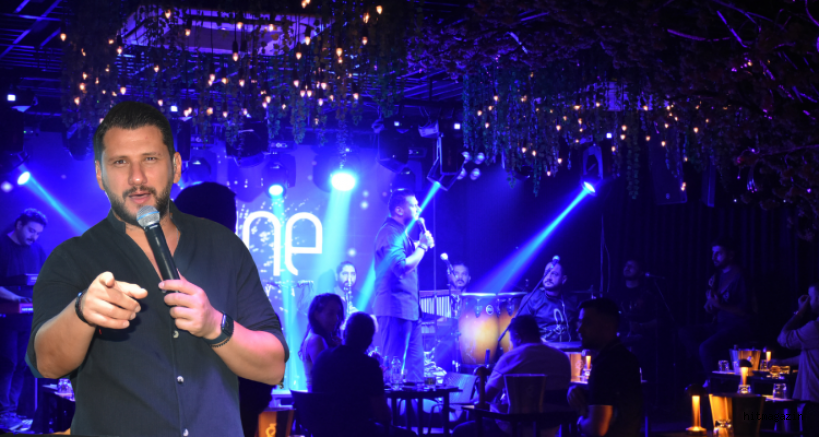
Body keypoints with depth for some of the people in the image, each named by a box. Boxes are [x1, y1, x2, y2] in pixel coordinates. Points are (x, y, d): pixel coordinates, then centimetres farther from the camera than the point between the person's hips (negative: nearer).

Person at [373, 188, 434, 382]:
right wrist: (422, 246, -13)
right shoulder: (390, 232, -14)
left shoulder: (401, 232, 18)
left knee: (415, 362, 12)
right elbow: (402, 266, -25)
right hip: (396, 308, -10)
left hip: (409, 308, 10)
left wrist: (420, 246, 11)